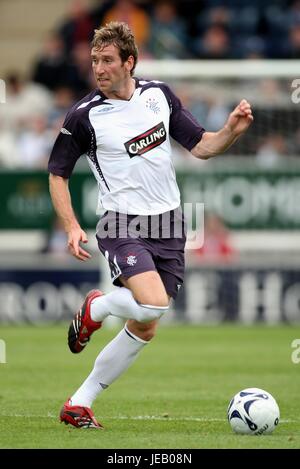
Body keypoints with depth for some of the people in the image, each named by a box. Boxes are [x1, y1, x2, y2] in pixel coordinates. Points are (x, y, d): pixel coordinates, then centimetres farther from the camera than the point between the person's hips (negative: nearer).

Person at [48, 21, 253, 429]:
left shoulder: (159, 94, 4)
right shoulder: (84, 115, -8)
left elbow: (201, 146, 9)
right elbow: (57, 174, 1)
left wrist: (232, 131, -11)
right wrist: (72, 227, -11)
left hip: (168, 226, 5)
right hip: (123, 225, -5)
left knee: (143, 329, 6)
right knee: (153, 303, -29)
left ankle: (79, 405, 16)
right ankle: (95, 309, 4)